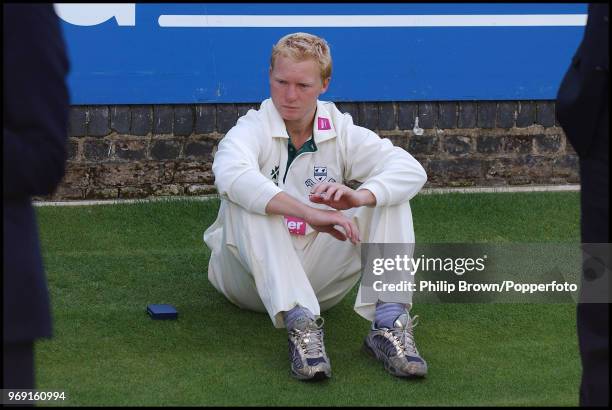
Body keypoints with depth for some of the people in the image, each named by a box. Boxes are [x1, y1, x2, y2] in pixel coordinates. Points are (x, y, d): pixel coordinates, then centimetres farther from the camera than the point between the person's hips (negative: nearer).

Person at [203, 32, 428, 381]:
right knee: (243, 200, -32)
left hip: (318, 276, 3)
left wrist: (359, 197, -37)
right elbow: (231, 174, -35)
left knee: (388, 196, -14)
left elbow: (412, 170, -15)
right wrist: (309, 212, -46)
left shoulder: (342, 133, 1)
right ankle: (301, 324, -45)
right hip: (253, 274, -3)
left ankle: (390, 323, -30)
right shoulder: (252, 129, -9)